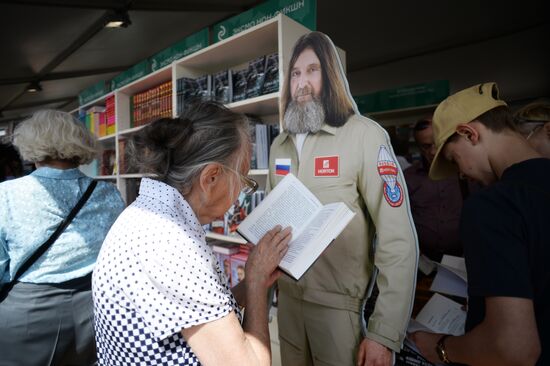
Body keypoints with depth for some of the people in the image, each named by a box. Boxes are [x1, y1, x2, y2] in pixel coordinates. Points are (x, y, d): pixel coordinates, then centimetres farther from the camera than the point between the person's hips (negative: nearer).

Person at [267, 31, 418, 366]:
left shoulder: (364, 135, -15)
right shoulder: (279, 145, 6)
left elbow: (399, 241, -18)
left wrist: (385, 334, -18)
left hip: (339, 302, -5)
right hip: (287, 295, 6)